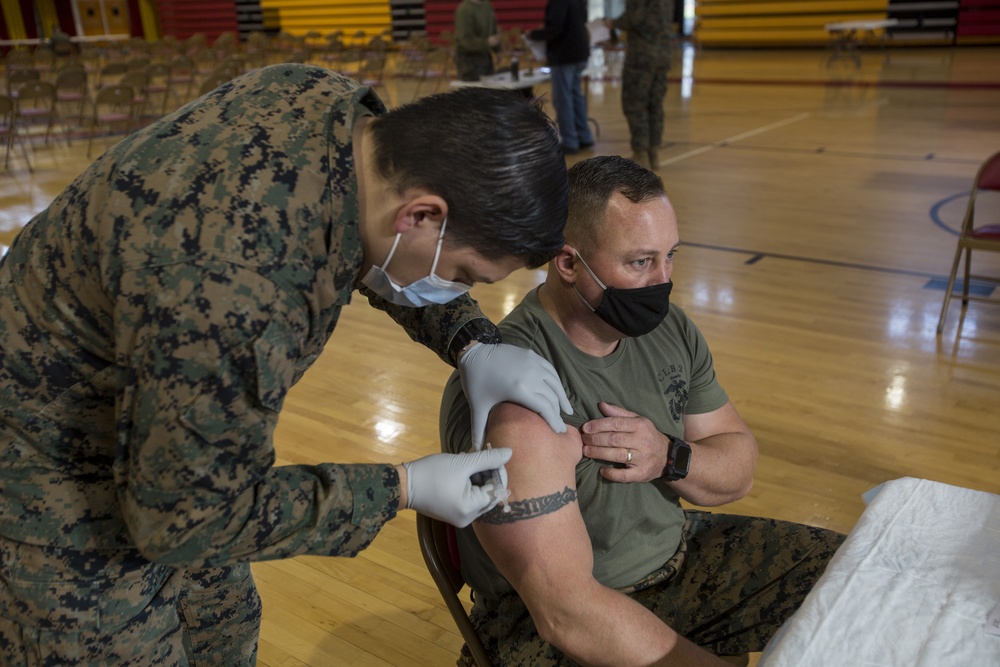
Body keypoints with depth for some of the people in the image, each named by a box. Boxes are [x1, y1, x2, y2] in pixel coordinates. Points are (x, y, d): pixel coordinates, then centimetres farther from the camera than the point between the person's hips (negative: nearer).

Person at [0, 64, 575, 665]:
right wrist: (403, 490, -21)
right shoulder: (234, 297, -41)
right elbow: (181, 518, -25)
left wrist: (472, 345, -10)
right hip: (56, 467, -8)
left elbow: (377, 253, 5)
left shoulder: (330, 101, -16)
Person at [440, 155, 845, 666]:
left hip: (680, 551, 7)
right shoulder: (514, 397, -29)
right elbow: (568, 613, -29)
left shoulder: (668, 328, -4)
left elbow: (739, 470, 4)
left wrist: (670, 458, -17)